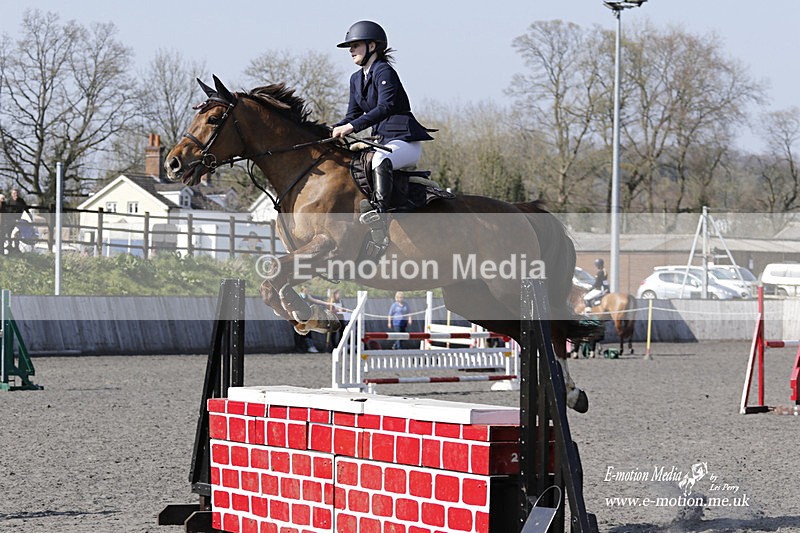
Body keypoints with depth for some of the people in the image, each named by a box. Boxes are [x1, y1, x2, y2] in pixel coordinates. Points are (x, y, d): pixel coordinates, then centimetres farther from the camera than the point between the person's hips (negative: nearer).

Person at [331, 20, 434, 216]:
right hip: (381, 140, 10)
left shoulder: (384, 72, -11)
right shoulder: (356, 79, 16)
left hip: (405, 140, -10)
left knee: (380, 160, -39)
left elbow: (385, 107, -24)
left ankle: (380, 209, -49)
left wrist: (353, 126, -33)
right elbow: (353, 114, 17)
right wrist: (336, 130, -4)